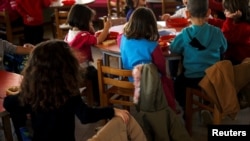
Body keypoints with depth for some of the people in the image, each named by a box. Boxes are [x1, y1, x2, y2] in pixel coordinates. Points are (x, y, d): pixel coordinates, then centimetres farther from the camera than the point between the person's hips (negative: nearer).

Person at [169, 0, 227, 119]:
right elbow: (223, 49, 10)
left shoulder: (185, 34, -15)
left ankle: (186, 110, 30)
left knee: (177, 82, 28)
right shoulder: (217, 32, -8)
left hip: (192, 78, -3)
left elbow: (173, 49, -1)